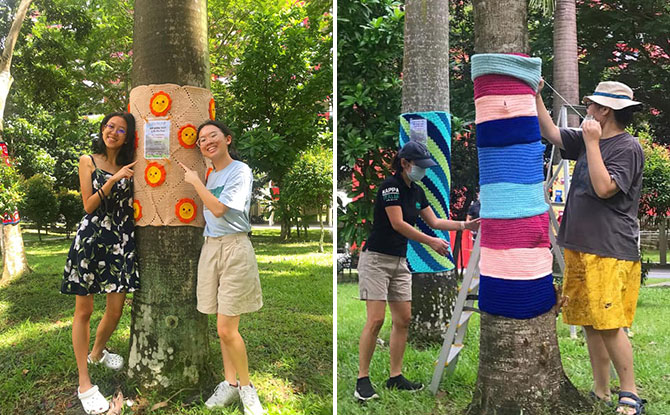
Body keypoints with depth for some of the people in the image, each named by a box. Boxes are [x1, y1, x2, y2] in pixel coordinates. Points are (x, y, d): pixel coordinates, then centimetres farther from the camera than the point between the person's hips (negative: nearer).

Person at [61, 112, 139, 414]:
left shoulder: (128, 167, 12)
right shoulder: (88, 161, 3)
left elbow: (131, 205, 12)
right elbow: (89, 206, -5)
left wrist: (132, 178, -1)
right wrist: (113, 180, -14)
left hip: (121, 242, 4)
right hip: (91, 239, -3)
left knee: (116, 308, 6)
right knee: (84, 310, 0)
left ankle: (96, 352, 36)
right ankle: (84, 383, 7)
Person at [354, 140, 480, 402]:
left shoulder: (417, 191, 11)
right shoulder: (390, 185, -15)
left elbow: (434, 221, 17)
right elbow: (398, 224, -23)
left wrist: (464, 225, 7)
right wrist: (432, 242, -23)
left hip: (400, 262, 8)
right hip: (376, 260, -8)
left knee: (403, 319, 6)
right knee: (376, 320, -12)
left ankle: (395, 377, 15)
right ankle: (362, 380, -4)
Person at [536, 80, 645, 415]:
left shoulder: (628, 147, -9)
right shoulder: (586, 140, 14)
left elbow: (604, 187, -20)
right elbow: (550, 132, 22)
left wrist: (592, 142, -15)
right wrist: (535, 96, 15)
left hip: (610, 252, -8)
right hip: (579, 249, 8)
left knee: (609, 325, -9)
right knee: (589, 324, 11)